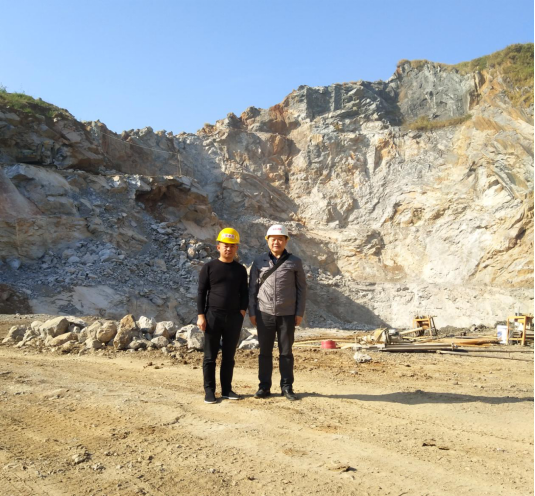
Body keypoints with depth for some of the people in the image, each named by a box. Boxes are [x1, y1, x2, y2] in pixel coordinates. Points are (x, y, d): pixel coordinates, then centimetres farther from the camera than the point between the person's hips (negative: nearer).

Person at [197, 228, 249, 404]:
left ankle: (227, 389, 18)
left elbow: (244, 293, 13)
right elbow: (201, 292, 0)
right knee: (210, 356, 2)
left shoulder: (240, 270, 9)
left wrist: (242, 312, -1)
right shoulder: (209, 267, 1)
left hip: (234, 318, 3)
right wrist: (201, 315, -6)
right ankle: (209, 391, 11)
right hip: (213, 316, -2)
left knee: (229, 356, 9)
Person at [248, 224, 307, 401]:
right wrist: (252, 312, 1)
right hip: (264, 314, 1)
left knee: (286, 352, 6)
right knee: (265, 352, 6)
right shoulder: (259, 261, 4)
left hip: (287, 314, 0)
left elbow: (301, 288, 4)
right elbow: (252, 288, 6)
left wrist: (300, 313, -1)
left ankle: (287, 387, 16)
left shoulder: (295, 262, 2)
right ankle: (264, 387, 15)